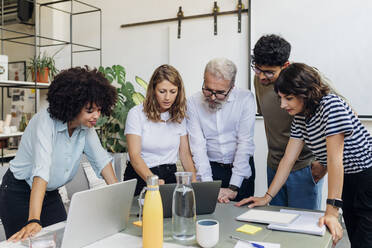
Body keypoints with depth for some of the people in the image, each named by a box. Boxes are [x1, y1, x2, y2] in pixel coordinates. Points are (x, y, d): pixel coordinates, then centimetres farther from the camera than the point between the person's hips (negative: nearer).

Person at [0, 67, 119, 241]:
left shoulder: (86, 126, -10)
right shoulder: (46, 121, -28)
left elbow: (100, 158, -2)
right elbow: (41, 169, -39)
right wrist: (34, 221, -45)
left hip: (51, 193, 6)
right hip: (18, 193, -5)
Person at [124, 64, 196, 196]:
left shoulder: (179, 116, 7)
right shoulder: (136, 113, -6)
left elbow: (185, 153, 8)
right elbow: (134, 155, -13)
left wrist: (194, 182, -7)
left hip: (170, 176, 3)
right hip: (141, 176, -3)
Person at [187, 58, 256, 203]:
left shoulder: (245, 98, -10)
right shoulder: (194, 103, -7)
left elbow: (245, 142, -14)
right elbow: (198, 147, -11)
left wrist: (233, 187, -18)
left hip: (241, 169, 0)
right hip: (210, 168, 1)